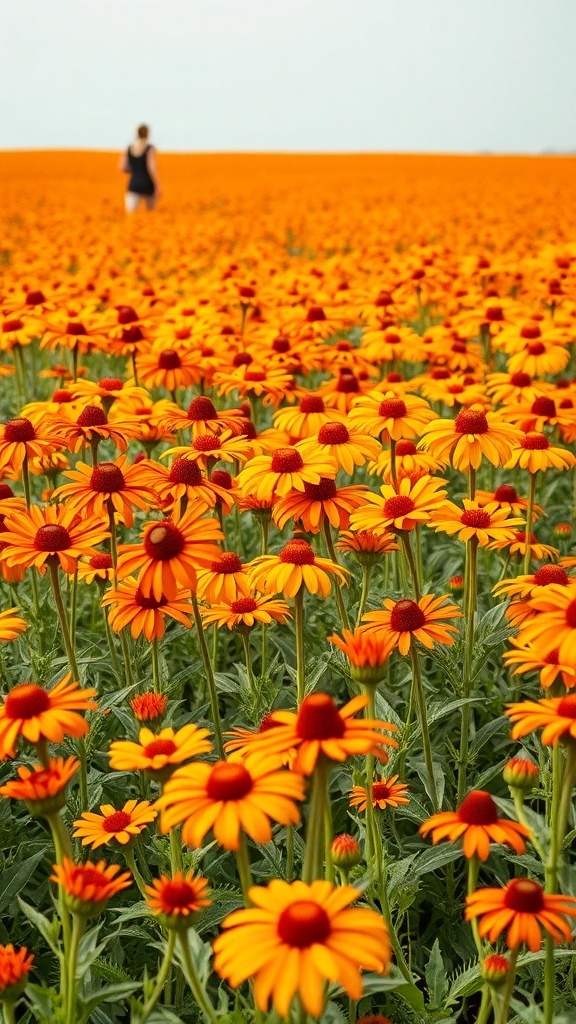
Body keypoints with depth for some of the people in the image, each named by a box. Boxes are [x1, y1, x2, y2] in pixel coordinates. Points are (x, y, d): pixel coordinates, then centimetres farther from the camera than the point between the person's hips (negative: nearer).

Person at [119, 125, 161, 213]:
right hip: (147, 186, -2)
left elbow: (122, 169, 4)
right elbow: (152, 169, -17)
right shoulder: (150, 149, -8)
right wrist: (158, 187, -11)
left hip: (133, 185, 2)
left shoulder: (128, 149, 4)